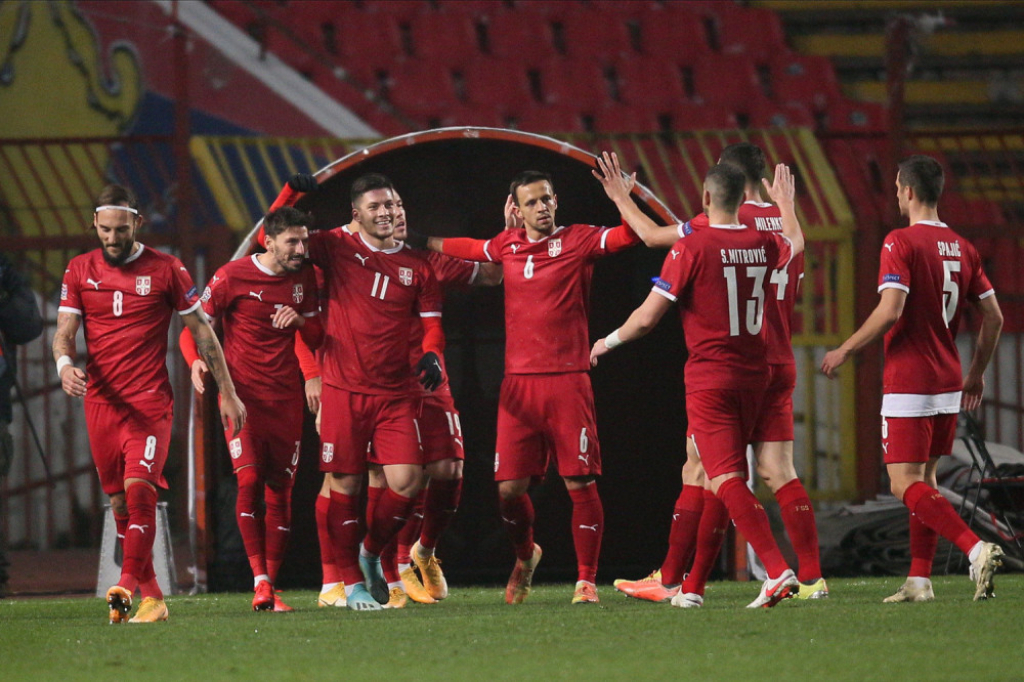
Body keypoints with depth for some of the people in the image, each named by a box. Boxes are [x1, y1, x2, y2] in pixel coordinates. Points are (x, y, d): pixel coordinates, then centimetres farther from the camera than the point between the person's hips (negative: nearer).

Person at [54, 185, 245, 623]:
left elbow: (202, 332, 7)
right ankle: (151, 596, 14)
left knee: (139, 488, -21)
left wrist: (228, 393, 8)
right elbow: (64, 331, 4)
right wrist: (65, 364, -20)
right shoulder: (79, 271, 8)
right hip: (100, 401, 3)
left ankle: (128, 584, -25)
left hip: (149, 402, -3)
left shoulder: (165, 270, 1)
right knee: (119, 501, 5)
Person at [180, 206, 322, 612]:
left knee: (280, 489, 2)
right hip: (242, 392, -4)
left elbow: (316, 338, 13)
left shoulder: (304, 278, 7)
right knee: (249, 480, -18)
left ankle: (272, 585, 7)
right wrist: (196, 361, -22)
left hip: (286, 396, 4)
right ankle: (260, 580, -18)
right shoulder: (233, 277, -7)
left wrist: (299, 320, -9)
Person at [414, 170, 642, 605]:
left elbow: (628, 237, -13)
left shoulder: (577, 241, 0)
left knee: (580, 483, -6)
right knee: (509, 487, 1)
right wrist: (418, 241, 37)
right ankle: (525, 556, 30)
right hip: (518, 384, 4)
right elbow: (469, 249, 32)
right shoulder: (508, 246, 12)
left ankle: (586, 580, 3)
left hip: (567, 381, -4)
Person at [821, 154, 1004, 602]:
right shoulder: (962, 249, 9)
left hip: (908, 386, -7)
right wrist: (976, 375, 21)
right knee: (924, 480, 15)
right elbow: (994, 317, 10)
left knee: (906, 485, -8)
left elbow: (889, 312, -21)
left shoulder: (901, 243, -12)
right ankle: (919, 580, 12)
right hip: (948, 385, 7)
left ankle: (977, 549, -24)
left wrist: (844, 351, -10)